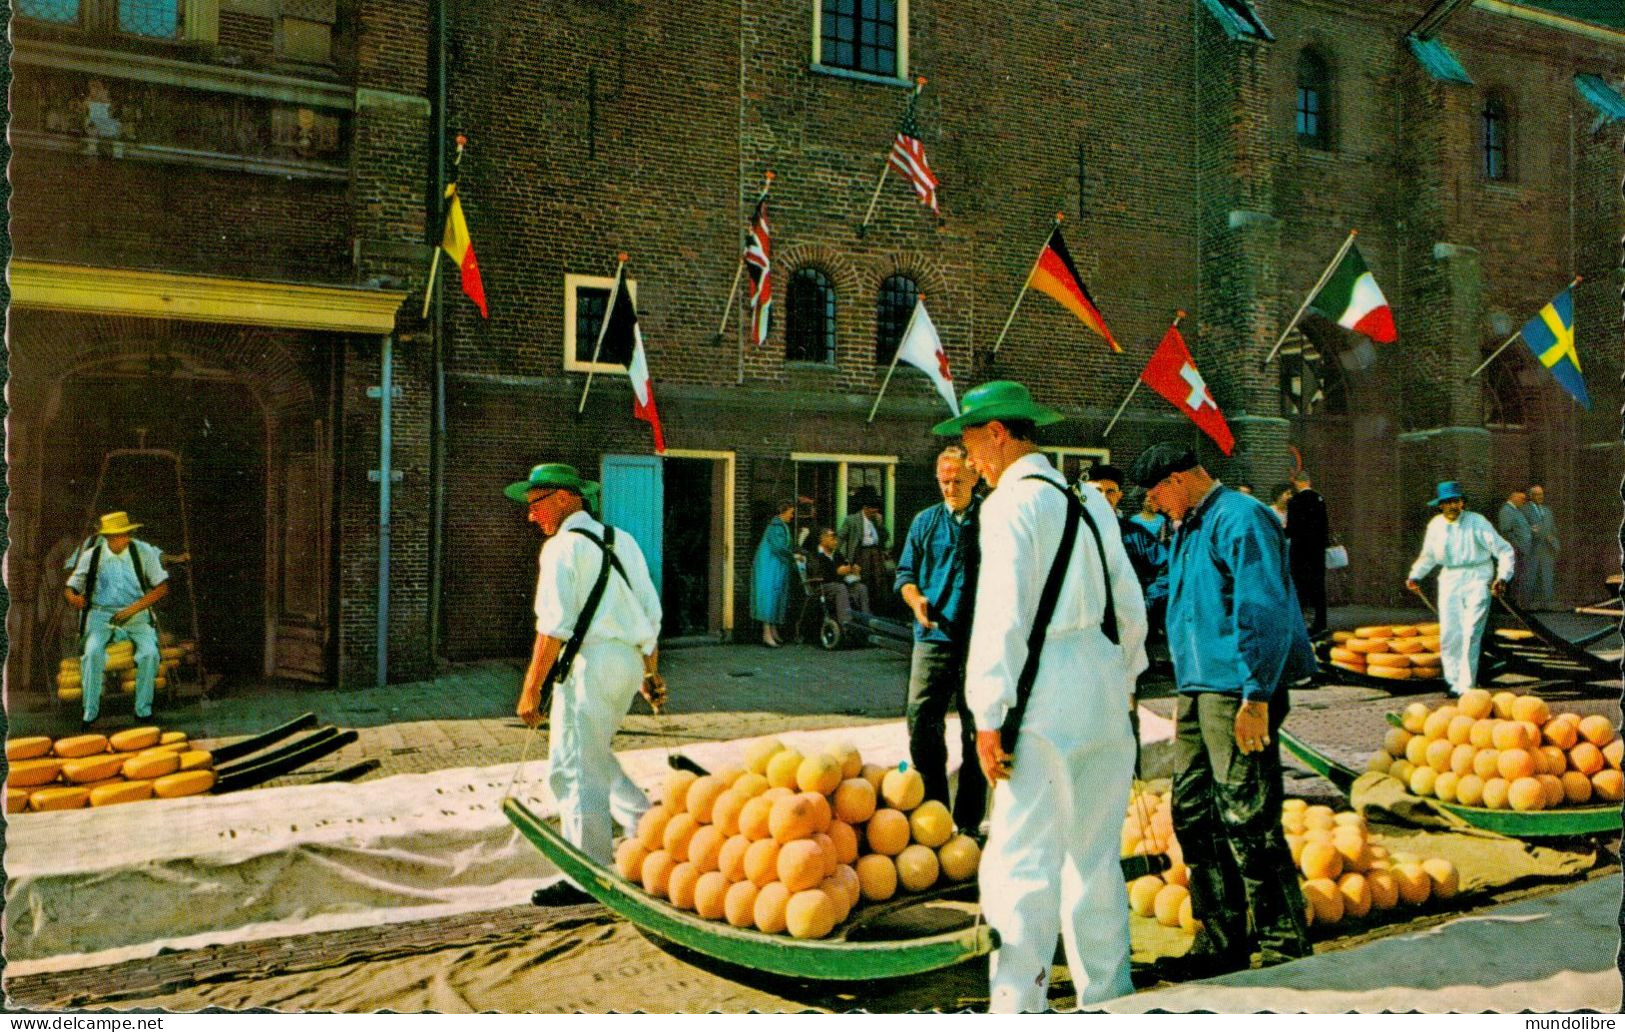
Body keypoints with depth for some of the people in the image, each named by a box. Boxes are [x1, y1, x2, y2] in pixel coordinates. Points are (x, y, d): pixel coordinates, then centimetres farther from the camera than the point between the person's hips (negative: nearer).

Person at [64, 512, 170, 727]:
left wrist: (133, 609, -13)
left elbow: (163, 588, -2)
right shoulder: (91, 556, 2)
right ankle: (90, 713, -17)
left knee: (149, 652, -28)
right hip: (101, 614, 1)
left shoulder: (143, 552, -1)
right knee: (92, 652, -29)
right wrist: (74, 598, -16)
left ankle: (143, 711, -16)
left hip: (137, 614, 0)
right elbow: (69, 588, 10)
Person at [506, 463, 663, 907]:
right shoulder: (620, 540, 17)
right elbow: (651, 610, 18)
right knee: (593, 758, 23)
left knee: (575, 768, -3)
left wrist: (531, 688, -12)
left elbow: (554, 626, -15)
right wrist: (651, 671, 25)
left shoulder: (563, 546, -8)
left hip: (591, 663, -9)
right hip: (629, 662, 9)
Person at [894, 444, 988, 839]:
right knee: (922, 721, -3)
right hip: (933, 637, 2)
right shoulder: (925, 522, 12)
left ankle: (969, 821, 14)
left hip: (980, 642, -2)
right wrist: (916, 600, -5)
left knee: (976, 730, 4)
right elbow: (906, 573, 15)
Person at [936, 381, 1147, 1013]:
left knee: (1023, 861, -4)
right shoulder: (1090, 500, 15)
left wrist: (988, 716, -16)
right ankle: (1107, 998, 26)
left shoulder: (1011, 502, -9)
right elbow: (1130, 606, 18)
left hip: (1048, 700, -8)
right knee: (1095, 859, 16)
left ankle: (1018, 1006, -2)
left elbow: (1001, 615, -17)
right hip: (1104, 692, 8)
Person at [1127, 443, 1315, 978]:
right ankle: (1222, 940, 22)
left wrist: (1256, 697, -22)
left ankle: (1285, 947, 7)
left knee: (1247, 821, -6)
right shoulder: (1187, 530, 20)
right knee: (1193, 814, 11)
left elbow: (1265, 613, -19)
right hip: (1198, 690, 10)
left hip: (1239, 692, -10)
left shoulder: (1240, 520, -11)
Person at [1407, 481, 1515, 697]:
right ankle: (1454, 681, 19)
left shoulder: (1477, 523, -10)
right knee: (1449, 634, 5)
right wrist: (1415, 576, 8)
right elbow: (1428, 556, 20)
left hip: (1477, 579, -4)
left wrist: (1503, 577, -22)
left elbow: (1505, 551, -9)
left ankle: (1467, 685, -8)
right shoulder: (1435, 526, 4)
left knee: (1470, 633, -11)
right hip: (1450, 580, 5)